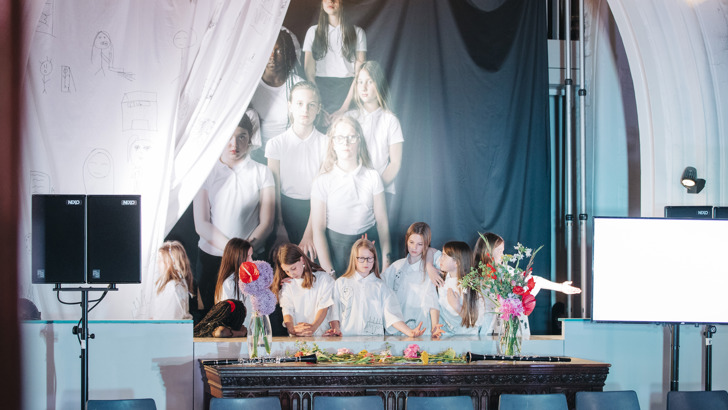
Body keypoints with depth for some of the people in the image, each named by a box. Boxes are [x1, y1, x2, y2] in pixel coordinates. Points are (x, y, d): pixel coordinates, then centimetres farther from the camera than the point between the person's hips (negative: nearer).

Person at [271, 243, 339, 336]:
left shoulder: (324, 279, 8)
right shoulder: (286, 284, 14)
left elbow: (323, 307, -3)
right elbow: (287, 310, 1)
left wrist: (313, 327, -21)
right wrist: (292, 329, -20)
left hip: (320, 334, -3)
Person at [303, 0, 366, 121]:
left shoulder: (357, 32, 10)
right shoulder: (313, 31, 14)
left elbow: (360, 73, 2)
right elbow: (309, 71, 6)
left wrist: (345, 106, -9)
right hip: (320, 87, 1)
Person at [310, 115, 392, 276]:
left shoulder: (372, 177, 3)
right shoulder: (323, 181, -2)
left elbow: (382, 221, 4)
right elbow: (318, 229, -5)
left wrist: (386, 262, -2)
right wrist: (328, 273, -11)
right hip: (334, 246, -1)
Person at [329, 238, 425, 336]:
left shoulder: (381, 286, 13)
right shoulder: (340, 283, 14)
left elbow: (392, 316, 4)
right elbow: (334, 314, 9)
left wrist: (410, 332, -11)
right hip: (346, 338, 0)